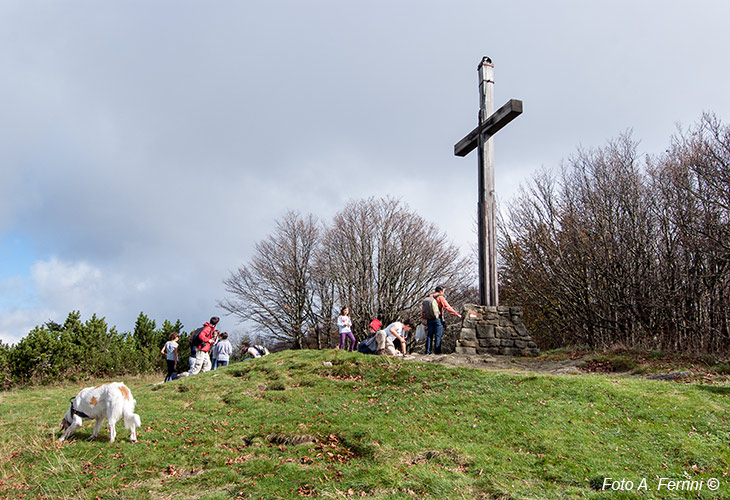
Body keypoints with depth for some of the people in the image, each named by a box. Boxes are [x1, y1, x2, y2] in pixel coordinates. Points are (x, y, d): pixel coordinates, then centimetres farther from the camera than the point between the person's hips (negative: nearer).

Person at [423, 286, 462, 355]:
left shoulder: (429, 297, 12)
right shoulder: (440, 297, -6)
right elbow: (448, 307, -10)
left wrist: (422, 318, 12)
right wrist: (457, 314, -6)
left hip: (429, 319, 5)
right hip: (438, 319, -5)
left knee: (429, 335, 10)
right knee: (438, 335, 1)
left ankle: (427, 351, 9)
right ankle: (437, 351, 1)